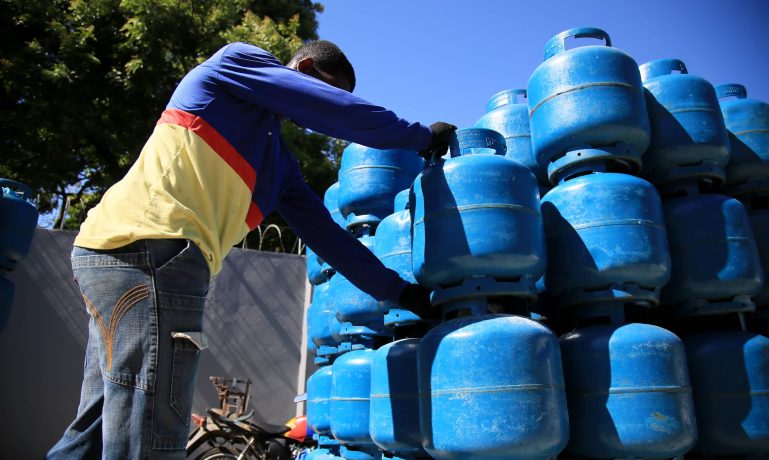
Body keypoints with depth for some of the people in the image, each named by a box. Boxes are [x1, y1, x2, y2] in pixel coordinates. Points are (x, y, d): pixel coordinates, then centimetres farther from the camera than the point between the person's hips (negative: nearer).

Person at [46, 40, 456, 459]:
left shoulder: (281, 165, 25)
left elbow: (327, 236, 22)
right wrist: (422, 137, 14)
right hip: (149, 249, -9)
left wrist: (402, 293, 22)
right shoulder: (238, 62, 6)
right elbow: (345, 114, -2)